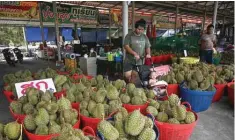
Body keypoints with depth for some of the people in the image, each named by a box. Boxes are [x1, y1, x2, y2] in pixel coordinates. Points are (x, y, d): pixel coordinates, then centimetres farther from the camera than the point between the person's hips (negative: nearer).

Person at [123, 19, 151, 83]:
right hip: (129, 60, -3)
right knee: (127, 76, -7)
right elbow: (126, 46, -14)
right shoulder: (129, 35, -6)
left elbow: (147, 47, 10)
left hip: (139, 61, 4)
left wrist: (148, 54, -11)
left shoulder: (145, 37, 7)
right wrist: (135, 53, -25)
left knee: (134, 76, 10)